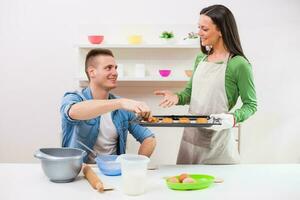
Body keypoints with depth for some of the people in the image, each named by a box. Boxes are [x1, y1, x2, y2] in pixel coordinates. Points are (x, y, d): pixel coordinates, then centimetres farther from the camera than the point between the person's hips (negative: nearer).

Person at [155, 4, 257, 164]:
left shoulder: (238, 64, -12)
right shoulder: (200, 59, 7)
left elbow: (250, 105, -6)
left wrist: (234, 118, -23)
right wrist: (177, 97, -4)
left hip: (217, 139, -6)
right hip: (191, 135, 6)